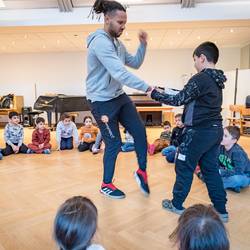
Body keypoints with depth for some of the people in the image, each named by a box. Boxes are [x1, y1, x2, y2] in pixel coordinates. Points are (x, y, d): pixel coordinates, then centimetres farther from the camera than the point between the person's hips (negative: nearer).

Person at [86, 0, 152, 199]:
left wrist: (143, 45, 1)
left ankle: (142, 172, 24)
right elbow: (119, 73, -30)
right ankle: (106, 185, 22)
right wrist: (147, 88, -30)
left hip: (120, 97, 9)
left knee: (140, 131, 4)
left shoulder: (117, 43, 10)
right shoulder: (100, 41, -20)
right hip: (102, 101, -8)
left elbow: (135, 63, 16)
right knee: (114, 144, 1)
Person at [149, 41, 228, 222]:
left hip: (199, 131, -9)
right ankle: (221, 210, 22)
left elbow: (179, 100, -16)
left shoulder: (200, 79, -17)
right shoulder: (217, 80, 12)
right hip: (215, 130, 9)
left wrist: (155, 94, -5)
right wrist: (169, 92, 16)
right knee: (211, 169, 15)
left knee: (184, 167, 6)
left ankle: (177, 205, 21)